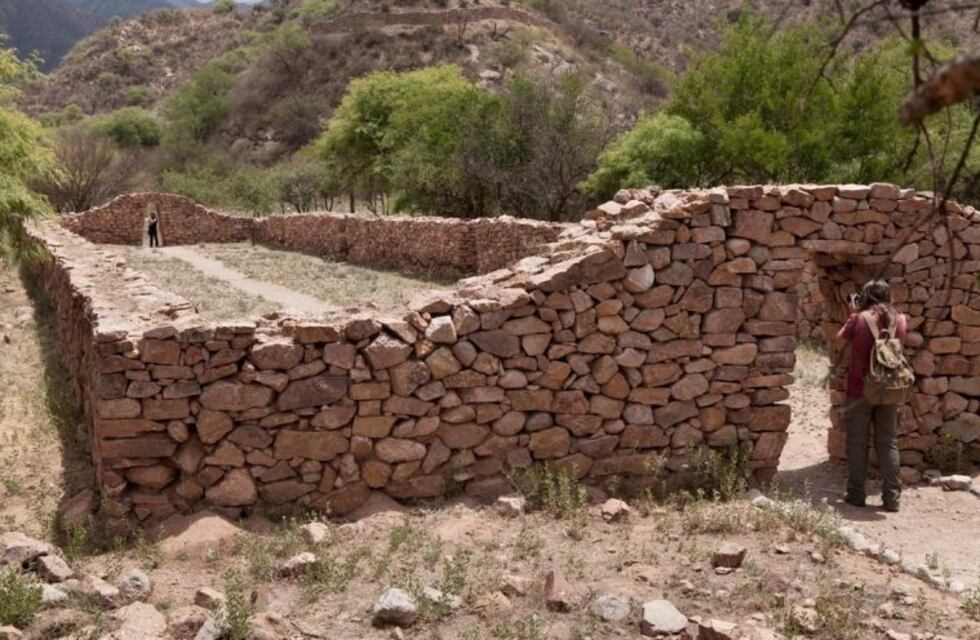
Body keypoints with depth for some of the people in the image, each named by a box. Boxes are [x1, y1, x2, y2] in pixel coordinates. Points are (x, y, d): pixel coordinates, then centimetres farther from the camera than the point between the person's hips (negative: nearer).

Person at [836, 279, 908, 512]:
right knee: (888, 443, 9)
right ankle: (892, 497, 9)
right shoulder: (900, 321, 0)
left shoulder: (859, 319, -12)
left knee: (857, 443, 7)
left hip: (860, 390, -3)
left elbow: (840, 338, 4)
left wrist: (853, 314, 11)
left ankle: (856, 494, 11)